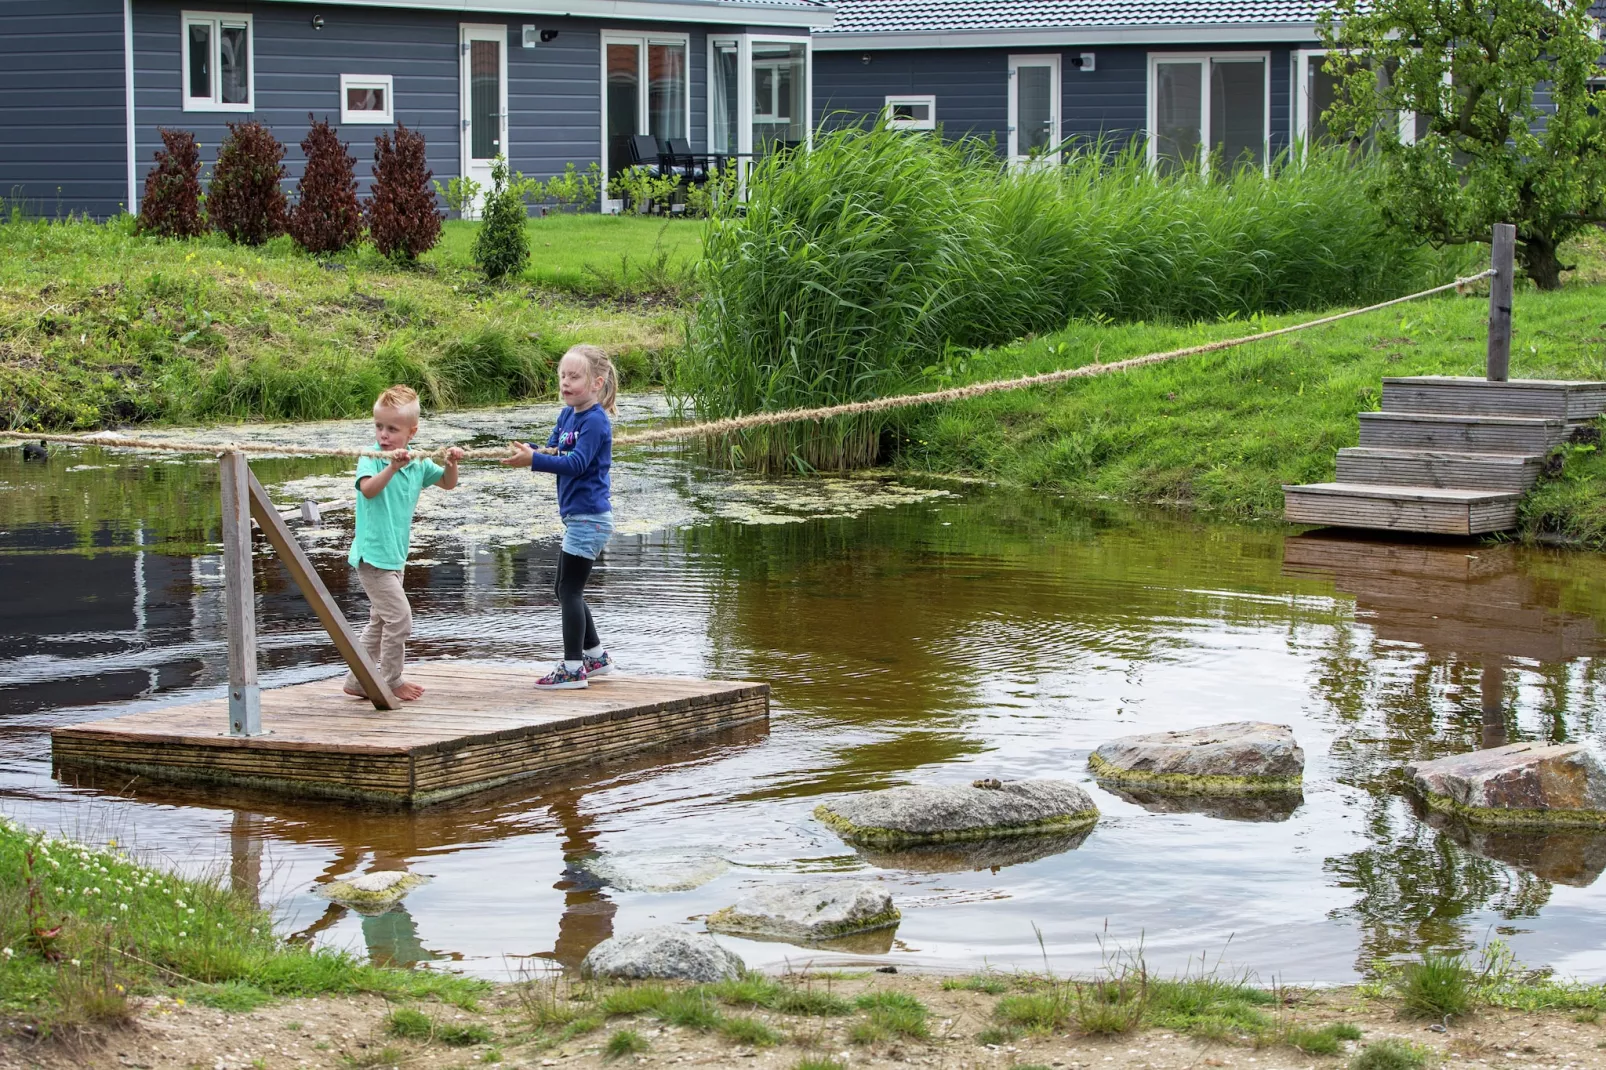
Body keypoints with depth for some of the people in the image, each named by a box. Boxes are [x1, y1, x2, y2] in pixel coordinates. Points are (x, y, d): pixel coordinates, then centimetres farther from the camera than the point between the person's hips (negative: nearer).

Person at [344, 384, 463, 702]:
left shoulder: (417, 463, 5)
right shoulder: (371, 459, -14)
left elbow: (447, 484, 17)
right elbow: (368, 489, -33)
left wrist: (451, 464, -4)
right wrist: (393, 467, -47)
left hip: (395, 555, 8)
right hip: (373, 554, -8)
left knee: (381, 621, 16)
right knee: (399, 617, -10)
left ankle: (357, 680, 26)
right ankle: (391, 681, 3)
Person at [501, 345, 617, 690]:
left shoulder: (595, 421, -16)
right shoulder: (567, 415, 12)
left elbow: (576, 463, -24)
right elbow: (553, 448, 10)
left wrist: (534, 461, -31)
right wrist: (531, 450, -12)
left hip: (589, 517, -10)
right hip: (577, 518, 10)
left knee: (570, 590, -7)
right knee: (568, 591, 16)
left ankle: (573, 668, -2)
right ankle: (596, 657, 27)